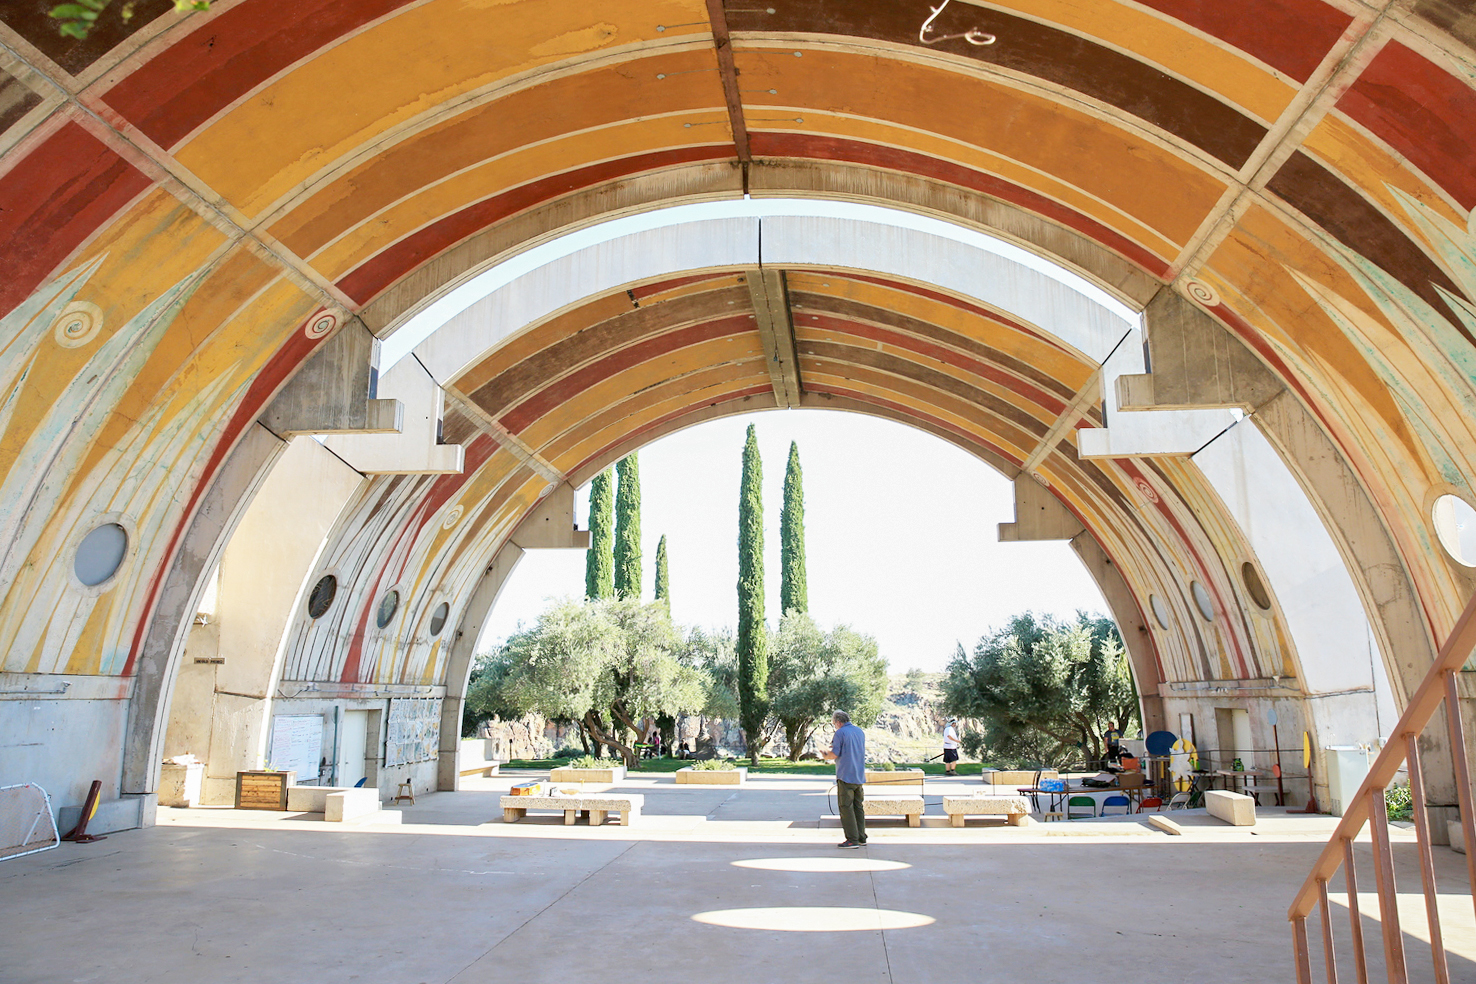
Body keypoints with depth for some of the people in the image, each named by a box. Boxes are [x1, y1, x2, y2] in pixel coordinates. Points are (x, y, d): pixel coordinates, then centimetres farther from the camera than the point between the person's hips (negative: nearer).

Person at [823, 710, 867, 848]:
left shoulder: (840, 733, -10)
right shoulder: (860, 732, 12)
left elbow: (834, 755, -14)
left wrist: (826, 754, 7)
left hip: (846, 776, -7)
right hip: (860, 776, 7)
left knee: (846, 807, -3)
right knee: (859, 807, 13)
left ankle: (852, 840, -5)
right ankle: (861, 837, 15)